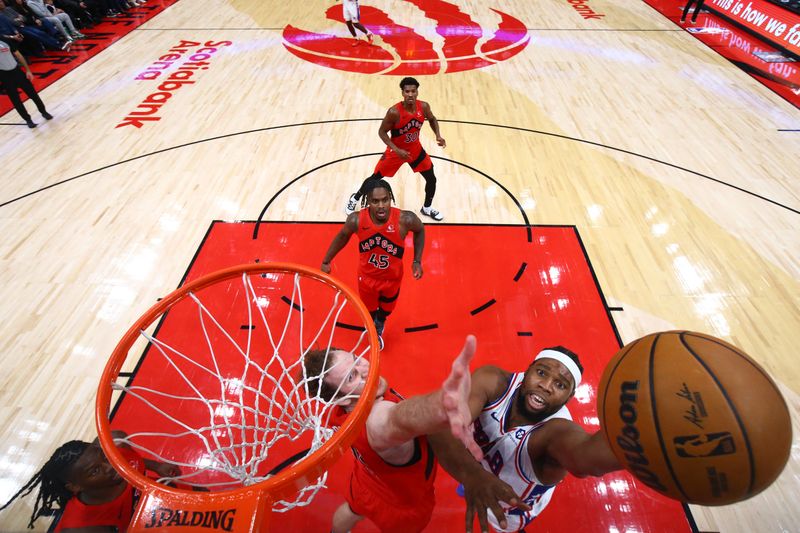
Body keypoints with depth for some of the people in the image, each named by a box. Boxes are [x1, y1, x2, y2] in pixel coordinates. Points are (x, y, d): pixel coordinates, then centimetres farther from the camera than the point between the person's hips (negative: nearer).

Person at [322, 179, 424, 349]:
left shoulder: (405, 219, -33)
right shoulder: (356, 220, -29)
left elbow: (420, 230, -8)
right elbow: (343, 235, -6)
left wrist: (417, 261, -12)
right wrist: (326, 261, 2)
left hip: (392, 278, 1)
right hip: (367, 277, 0)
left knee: (386, 309, 30)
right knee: (369, 309, 26)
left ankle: (379, 326, 68)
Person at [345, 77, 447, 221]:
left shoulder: (424, 106, -15)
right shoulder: (394, 112, -29)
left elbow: (432, 119, 7)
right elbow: (382, 132, -19)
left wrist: (438, 135, -11)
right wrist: (397, 150, -30)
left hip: (415, 149, 4)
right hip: (396, 150, -4)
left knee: (432, 179, 5)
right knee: (375, 178, 6)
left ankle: (426, 208, 30)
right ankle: (355, 198, 33)